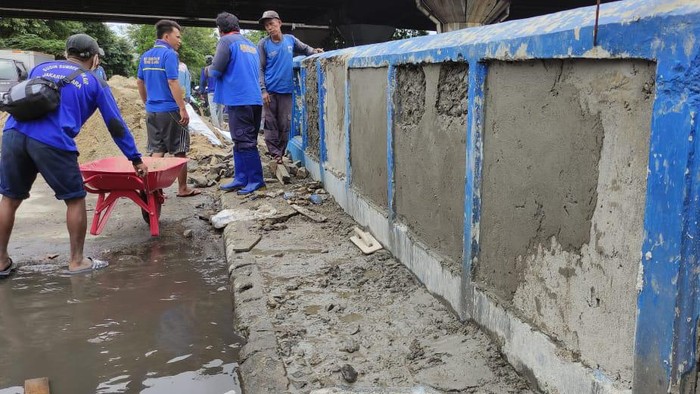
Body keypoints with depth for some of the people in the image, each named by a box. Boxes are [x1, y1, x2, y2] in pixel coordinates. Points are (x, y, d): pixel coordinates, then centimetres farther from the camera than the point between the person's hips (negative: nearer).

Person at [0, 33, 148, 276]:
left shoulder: (42, 68, 28)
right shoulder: (94, 82, 17)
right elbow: (115, 124, 18)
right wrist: (136, 159, 24)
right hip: (52, 142, -4)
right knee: (75, 199, 12)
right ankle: (77, 261, 19)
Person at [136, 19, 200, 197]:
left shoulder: (145, 56, 11)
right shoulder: (169, 54, -12)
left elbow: (139, 82, 17)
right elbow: (172, 83, -18)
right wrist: (183, 109, -16)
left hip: (151, 111, 7)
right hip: (169, 110, -7)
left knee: (156, 151, 11)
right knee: (179, 150, 5)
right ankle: (183, 188, 12)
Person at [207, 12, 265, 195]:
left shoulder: (226, 41, -5)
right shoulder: (250, 44, 19)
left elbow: (216, 71, -10)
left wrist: (208, 70, 13)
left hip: (239, 99, -8)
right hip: (254, 98, 8)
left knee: (244, 141, -4)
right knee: (241, 140, 12)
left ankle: (256, 180, -2)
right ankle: (241, 178, 15)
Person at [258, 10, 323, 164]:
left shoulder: (290, 39, 4)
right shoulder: (263, 44, -2)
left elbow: (304, 48, 21)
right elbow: (260, 69, -3)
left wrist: (315, 51, -1)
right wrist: (263, 90, -11)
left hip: (286, 90, 2)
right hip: (270, 90, -2)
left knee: (285, 124, 6)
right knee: (271, 123, 0)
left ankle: (280, 153, 16)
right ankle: (274, 153, 8)